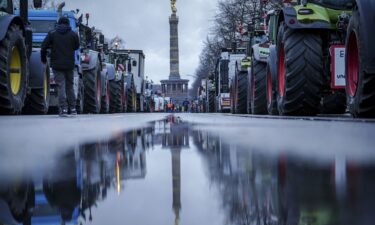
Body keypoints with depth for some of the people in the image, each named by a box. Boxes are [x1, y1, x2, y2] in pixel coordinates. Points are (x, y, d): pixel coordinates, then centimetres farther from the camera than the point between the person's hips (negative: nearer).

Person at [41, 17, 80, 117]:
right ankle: (72, 108, 16)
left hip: (57, 64, -2)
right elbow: (76, 46, 13)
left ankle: (63, 109, -11)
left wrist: (43, 58, 12)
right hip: (69, 64, 2)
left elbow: (44, 46, -2)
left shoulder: (52, 34, -1)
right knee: (70, 86, 14)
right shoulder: (73, 34, 2)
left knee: (61, 86, -3)